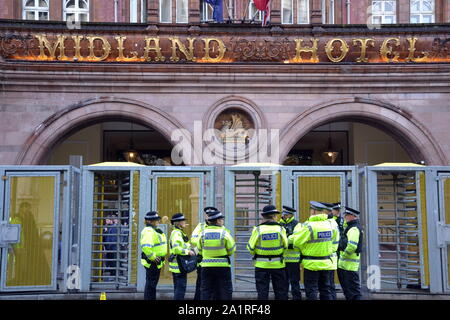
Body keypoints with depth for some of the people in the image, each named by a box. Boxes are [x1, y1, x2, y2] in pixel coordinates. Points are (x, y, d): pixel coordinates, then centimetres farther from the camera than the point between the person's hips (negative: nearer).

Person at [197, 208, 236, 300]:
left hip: (206, 266, 3)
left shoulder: (203, 233, -1)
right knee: (225, 291, 7)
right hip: (222, 266, -3)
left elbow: (200, 251, 6)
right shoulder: (224, 233, -10)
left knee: (206, 291, 9)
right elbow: (231, 250, -4)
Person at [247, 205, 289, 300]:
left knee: (262, 291, 7)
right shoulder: (280, 229, -7)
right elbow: (285, 246, 0)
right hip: (278, 264, 1)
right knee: (280, 290, 12)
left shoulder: (258, 229, -10)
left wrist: (255, 255, 16)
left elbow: (250, 247, -6)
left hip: (261, 265, -1)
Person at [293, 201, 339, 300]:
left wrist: (303, 250, 8)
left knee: (311, 290, 3)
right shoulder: (332, 224, -1)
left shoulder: (308, 226, -18)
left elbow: (296, 242, -11)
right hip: (328, 262, 5)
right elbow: (335, 243, 9)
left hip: (312, 264, -5)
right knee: (326, 289, 14)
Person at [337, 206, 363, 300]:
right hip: (345, 264, 10)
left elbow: (351, 246, -28)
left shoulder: (354, 228, -17)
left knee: (352, 287, -7)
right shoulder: (350, 227, 16)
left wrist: (344, 255, -15)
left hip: (349, 264, -10)